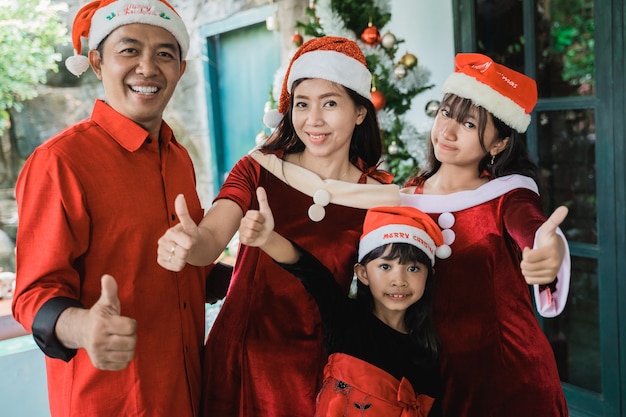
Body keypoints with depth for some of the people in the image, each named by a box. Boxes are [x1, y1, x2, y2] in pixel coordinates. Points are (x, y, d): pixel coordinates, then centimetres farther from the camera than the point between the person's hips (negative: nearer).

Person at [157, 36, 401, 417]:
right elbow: (213, 236, -24)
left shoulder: (381, 196, -7)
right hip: (241, 355, 1)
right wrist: (189, 243, -44)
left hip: (316, 368, 0)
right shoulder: (257, 169, -7)